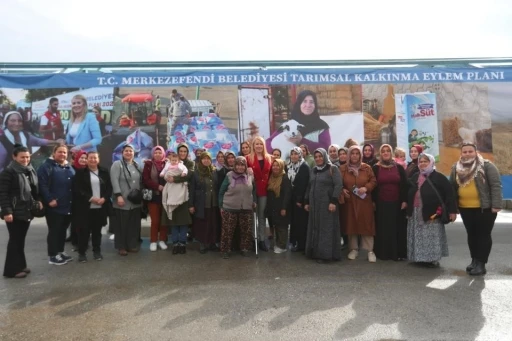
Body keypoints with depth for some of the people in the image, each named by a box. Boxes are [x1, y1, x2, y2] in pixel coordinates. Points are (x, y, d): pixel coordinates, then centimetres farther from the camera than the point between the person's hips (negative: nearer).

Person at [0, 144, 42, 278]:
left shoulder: (30, 170, 11)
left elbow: (34, 189, 20)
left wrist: (38, 201, 7)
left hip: (26, 211, 7)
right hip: (14, 212, -7)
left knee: (21, 239, 14)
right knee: (15, 240, -1)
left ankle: (20, 265, 24)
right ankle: (12, 269, 9)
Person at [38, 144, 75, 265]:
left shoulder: (70, 168, 16)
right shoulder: (47, 166, -8)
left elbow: (74, 185, 19)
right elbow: (42, 185, -17)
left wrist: (73, 201, 10)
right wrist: (49, 200, -22)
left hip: (68, 206, 7)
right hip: (54, 206, -7)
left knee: (63, 230, 16)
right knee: (54, 231, 1)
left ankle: (60, 251, 27)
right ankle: (53, 255, 10)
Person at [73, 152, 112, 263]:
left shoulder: (104, 172, 8)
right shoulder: (80, 172, 0)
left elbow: (109, 187, 6)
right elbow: (77, 189, -7)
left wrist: (104, 198, -11)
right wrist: (91, 198, -16)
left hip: (100, 207, 2)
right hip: (85, 207, -2)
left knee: (97, 230, 11)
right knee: (84, 230, 2)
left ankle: (97, 251, 22)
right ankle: (81, 253, 14)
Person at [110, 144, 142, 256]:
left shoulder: (136, 165, 15)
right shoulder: (117, 164, -5)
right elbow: (114, 181, -14)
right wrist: (118, 195, -21)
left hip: (135, 202, 6)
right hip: (123, 201, -6)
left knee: (134, 225, 10)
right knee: (121, 225, 1)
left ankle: (132, 245, 22)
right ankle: (121, 247, 13)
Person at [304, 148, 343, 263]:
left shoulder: (333, 169, -5)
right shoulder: (313, 170, 14)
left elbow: (338, 185, -13)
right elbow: (309, 187, 17)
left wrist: (333, 201, -21)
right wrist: (306, 201, 13)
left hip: (327, 203, -6)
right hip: (314, 203, 6)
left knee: (326, 228, -2)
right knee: (315, 228, 8)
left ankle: (325, 254, 2)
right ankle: (316, 252, 16)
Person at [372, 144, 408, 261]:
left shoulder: (399, 168, 5)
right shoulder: (376, 168, 3)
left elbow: (404, 185, 3)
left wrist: (404, 201, -4)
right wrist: (373, 201, -4)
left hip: (396, 203, 1)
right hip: (381, 204, -1)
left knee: (398, 228, 4)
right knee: (383, 229, 3)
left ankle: (398, 253, 12)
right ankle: (383, 253, 11)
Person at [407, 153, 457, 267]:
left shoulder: (438, 177, -4)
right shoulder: (415, 177, 14)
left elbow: (449, 193, -9)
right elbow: (409, 192, 19)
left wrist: (452, 210, -14)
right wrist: (408, 209, 15)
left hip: (432, 213, -6)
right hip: (415, 213, 6)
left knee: (432, 237, -1)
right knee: (418, 237, 10)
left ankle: (433, 259, 9)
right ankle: (419, 257, 21)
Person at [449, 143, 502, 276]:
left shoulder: (487, 165, -6)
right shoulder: (456, 168, 8)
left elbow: (496, 185, -10)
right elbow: (452, 188, 12)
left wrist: (496, 205, -16)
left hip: (485, 208, -5)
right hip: (465, 209, 5)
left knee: (483, 235, 1)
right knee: (471, 235, 13)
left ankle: (481, 264, 6)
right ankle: (474, 261, 24)